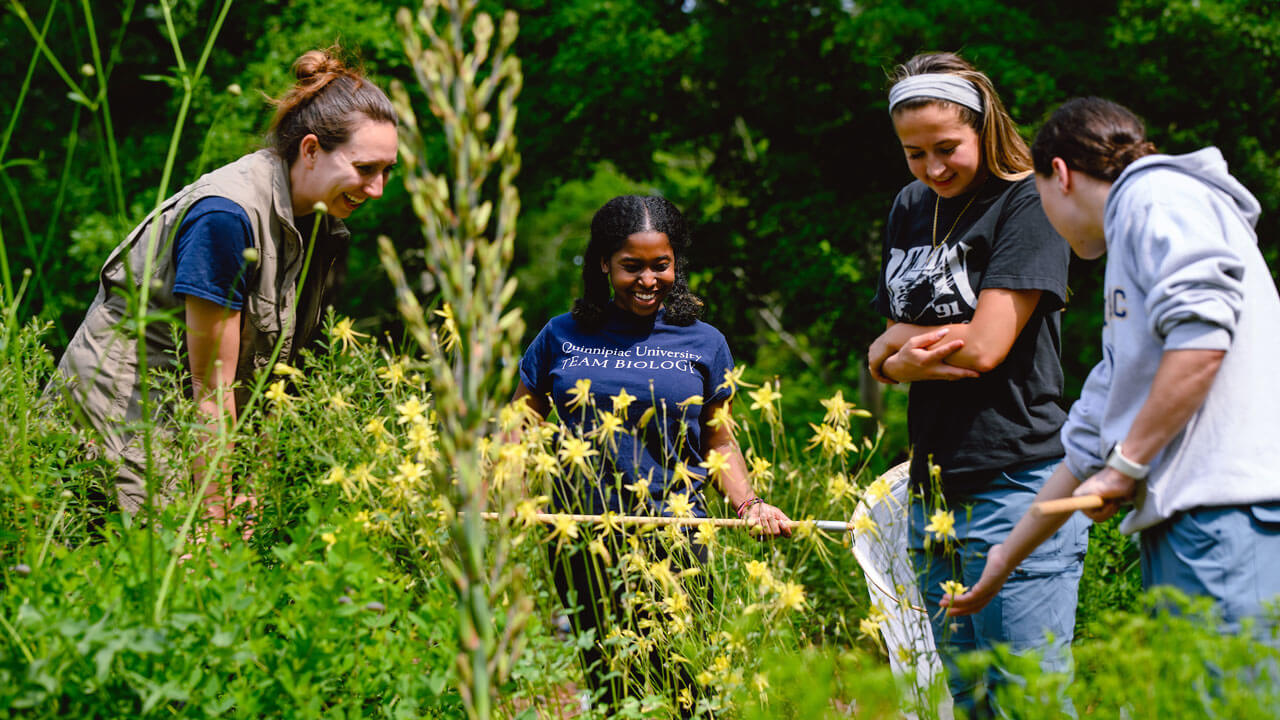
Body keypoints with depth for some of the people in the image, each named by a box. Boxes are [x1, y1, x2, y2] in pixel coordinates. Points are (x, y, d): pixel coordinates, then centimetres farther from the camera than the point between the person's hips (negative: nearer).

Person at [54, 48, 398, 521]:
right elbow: (210, 384, -21)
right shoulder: (226, 215, -24)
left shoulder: (319, 217, 1)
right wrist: (219, 517, -18)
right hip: (122, 399, -8)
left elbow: (267, 364, 4)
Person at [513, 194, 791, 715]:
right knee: (606, 687, 8)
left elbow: (719, 443, 14)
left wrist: (748, 504, -3)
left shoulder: (703, 344, 7)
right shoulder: (563, 336, 7)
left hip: (673, 543, -1)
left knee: (681, 683, -7)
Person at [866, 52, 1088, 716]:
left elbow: (985, 345, -15)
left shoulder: (1026, 206, -7)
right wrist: (904, 360, -8)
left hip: (1014, 486, -7)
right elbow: (882, 361, 15)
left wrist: (897, 337, 2)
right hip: (933, 493, 7)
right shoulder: (910, 210, 14)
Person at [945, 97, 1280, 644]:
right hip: (1177, 518, 9)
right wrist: (1009, 556, 41)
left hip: (1223, 512, -9)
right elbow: (1090, 440, 36)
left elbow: (1201, 338, -16)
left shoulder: (1159, 196, 3)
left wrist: (1126, 465, -9)